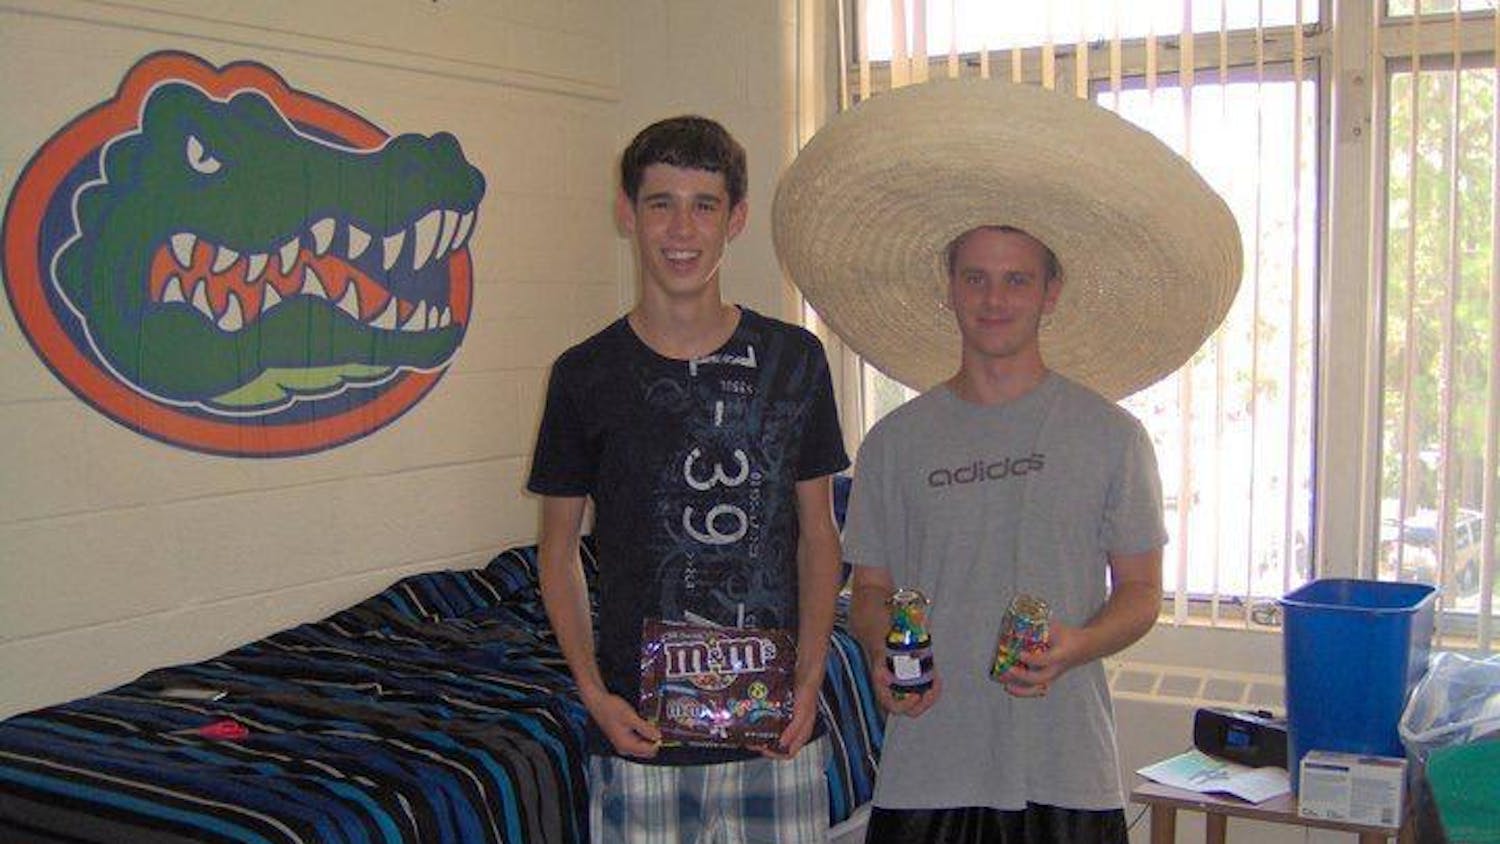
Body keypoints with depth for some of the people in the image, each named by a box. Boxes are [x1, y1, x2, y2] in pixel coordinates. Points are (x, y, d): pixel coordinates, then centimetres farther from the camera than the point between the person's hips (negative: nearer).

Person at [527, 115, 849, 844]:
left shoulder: (794, 360, 1)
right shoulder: (587, 374, -3)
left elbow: (816, 533, 6)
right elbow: (559, 549, 4)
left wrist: (810, 677, -4)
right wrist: (592, 691, -7)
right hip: (641, 729, -1)